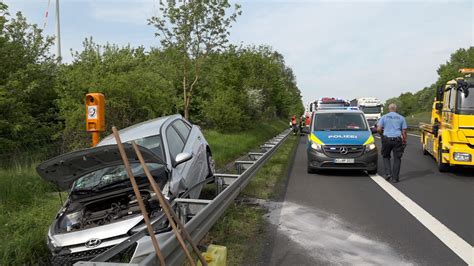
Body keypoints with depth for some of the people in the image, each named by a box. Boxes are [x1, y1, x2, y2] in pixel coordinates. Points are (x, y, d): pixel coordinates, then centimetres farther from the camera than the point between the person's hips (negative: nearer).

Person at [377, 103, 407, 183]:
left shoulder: (384, 117, 5)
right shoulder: (401, 118, 8)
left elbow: (378, 129, -3)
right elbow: (404, 131, 4)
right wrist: (404, 141, 12)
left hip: (386, 139, 0)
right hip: (397, 140, 0)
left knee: (386, 156, 17)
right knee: (397, 158, 6)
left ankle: (388, 173, 4)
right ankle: (395, 178, 6)